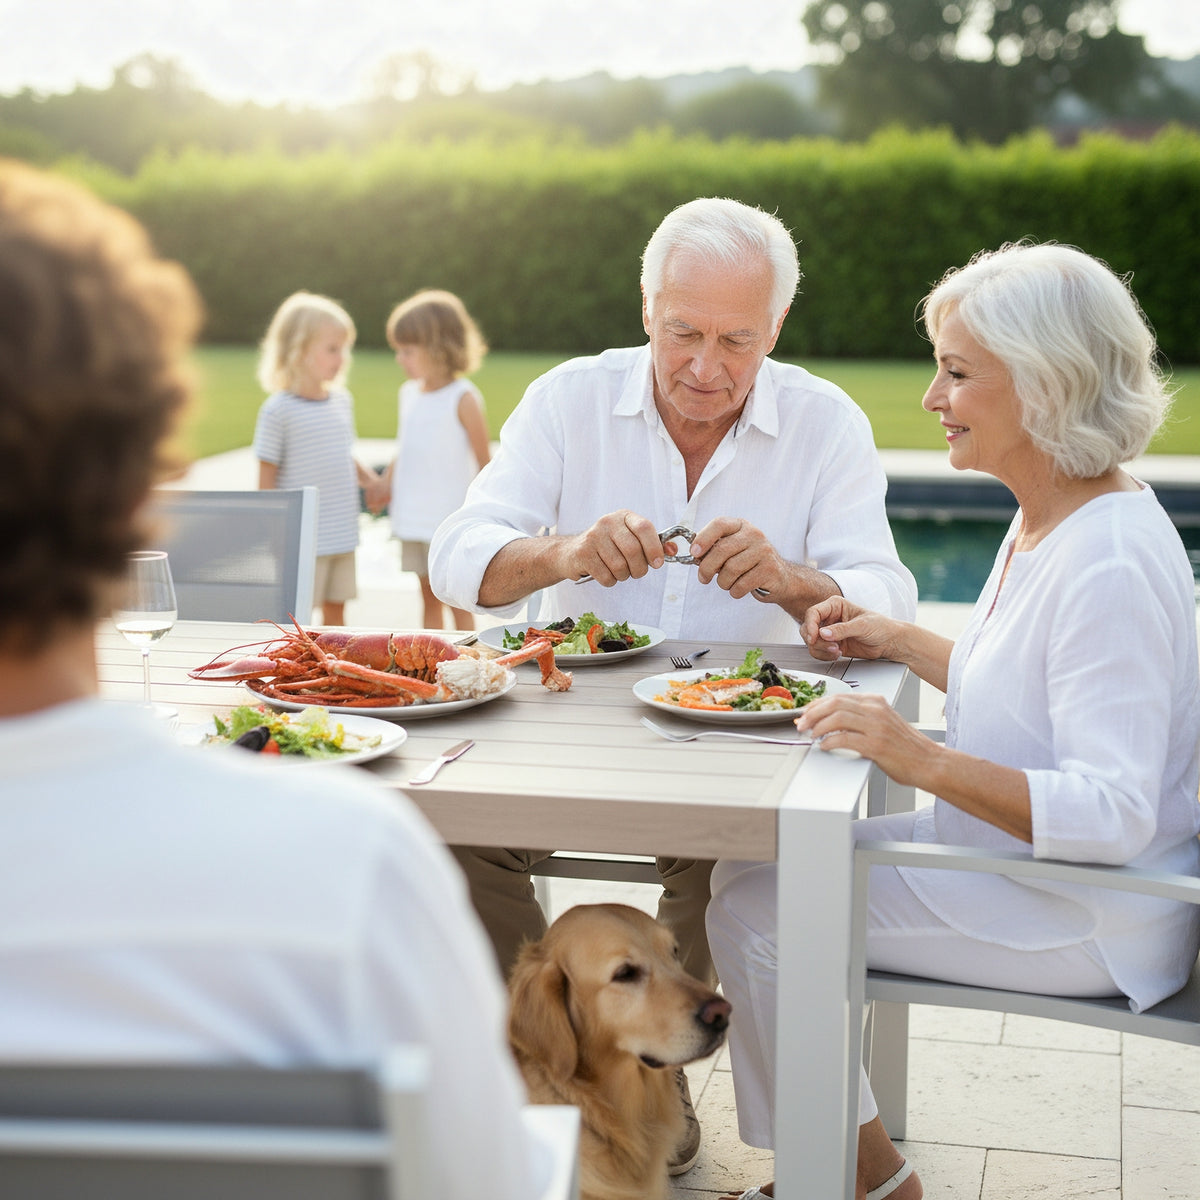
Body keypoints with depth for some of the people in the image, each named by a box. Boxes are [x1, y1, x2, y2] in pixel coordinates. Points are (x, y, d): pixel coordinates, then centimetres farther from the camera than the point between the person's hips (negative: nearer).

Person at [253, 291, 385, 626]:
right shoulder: (279, 409, -11)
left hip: (343, 535, 6)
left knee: (336, 611, 14)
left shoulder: (342, 400, 8)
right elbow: (267, 475, -9)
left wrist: (369, 480, 3)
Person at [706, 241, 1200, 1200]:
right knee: (752, 865, 7)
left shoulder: (1110, 564, -26)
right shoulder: (1047, 520, 7)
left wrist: (927, 763, -37)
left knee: (761, 912, -12)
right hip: (1013, 859, 10)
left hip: (1087, 920, -10)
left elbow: (1113, 814, -30)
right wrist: (900, 642, 9)